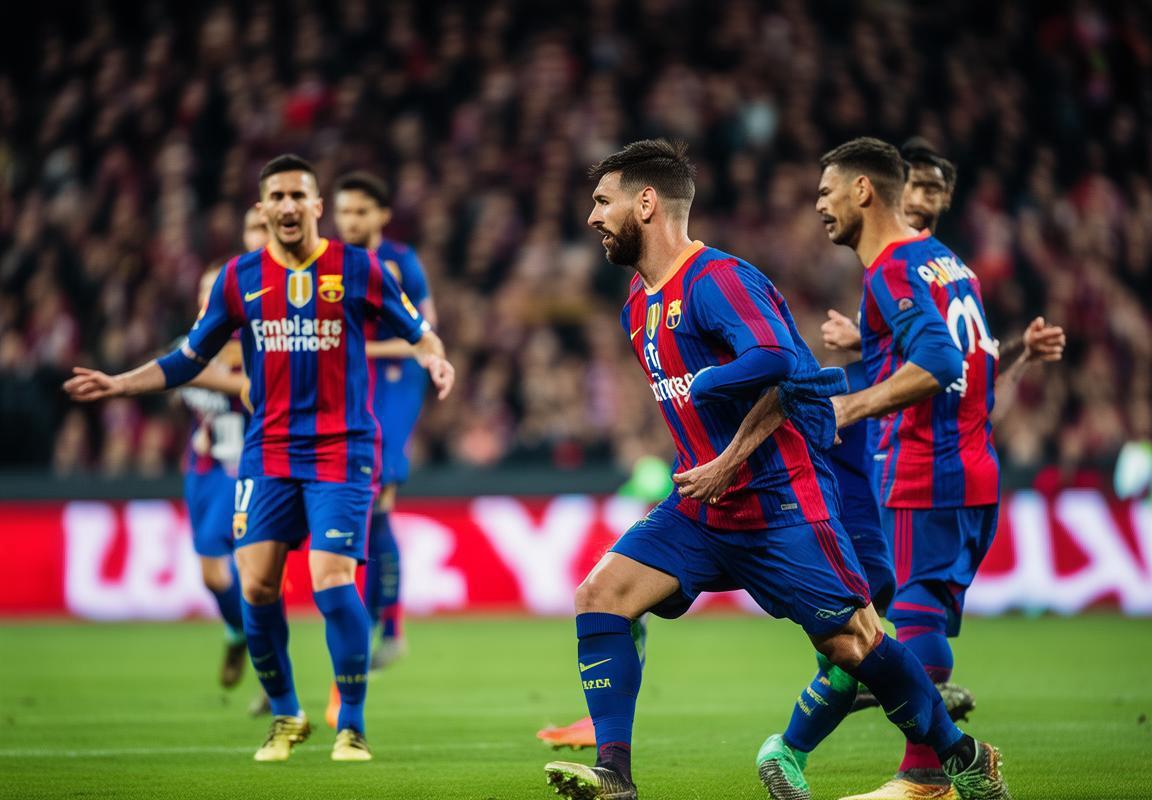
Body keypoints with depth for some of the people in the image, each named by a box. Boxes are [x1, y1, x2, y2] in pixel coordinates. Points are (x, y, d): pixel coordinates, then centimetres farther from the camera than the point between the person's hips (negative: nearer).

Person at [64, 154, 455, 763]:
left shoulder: (357, 268, -1)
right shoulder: (239, 278, 6)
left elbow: (416, 330, 5)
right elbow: (188, 359, 14)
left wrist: (435, 358, -17)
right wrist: (119, 384, 5)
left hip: (341, 449, -3)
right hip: (269, 450, 3)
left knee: (332, 580, -15)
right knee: (256, 583, -6)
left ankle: (352, 727, 1)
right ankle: (285, 717, 16)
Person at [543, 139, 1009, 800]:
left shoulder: (716, 280, -16)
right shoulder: (639, 305, 13)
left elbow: (775, 359, -32)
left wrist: (695, 387, -19)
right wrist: (693, 475, 16)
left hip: (781, 508, -8)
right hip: (703, 511, 8)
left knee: (853, 644, -4)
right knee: (601, 594, -10)